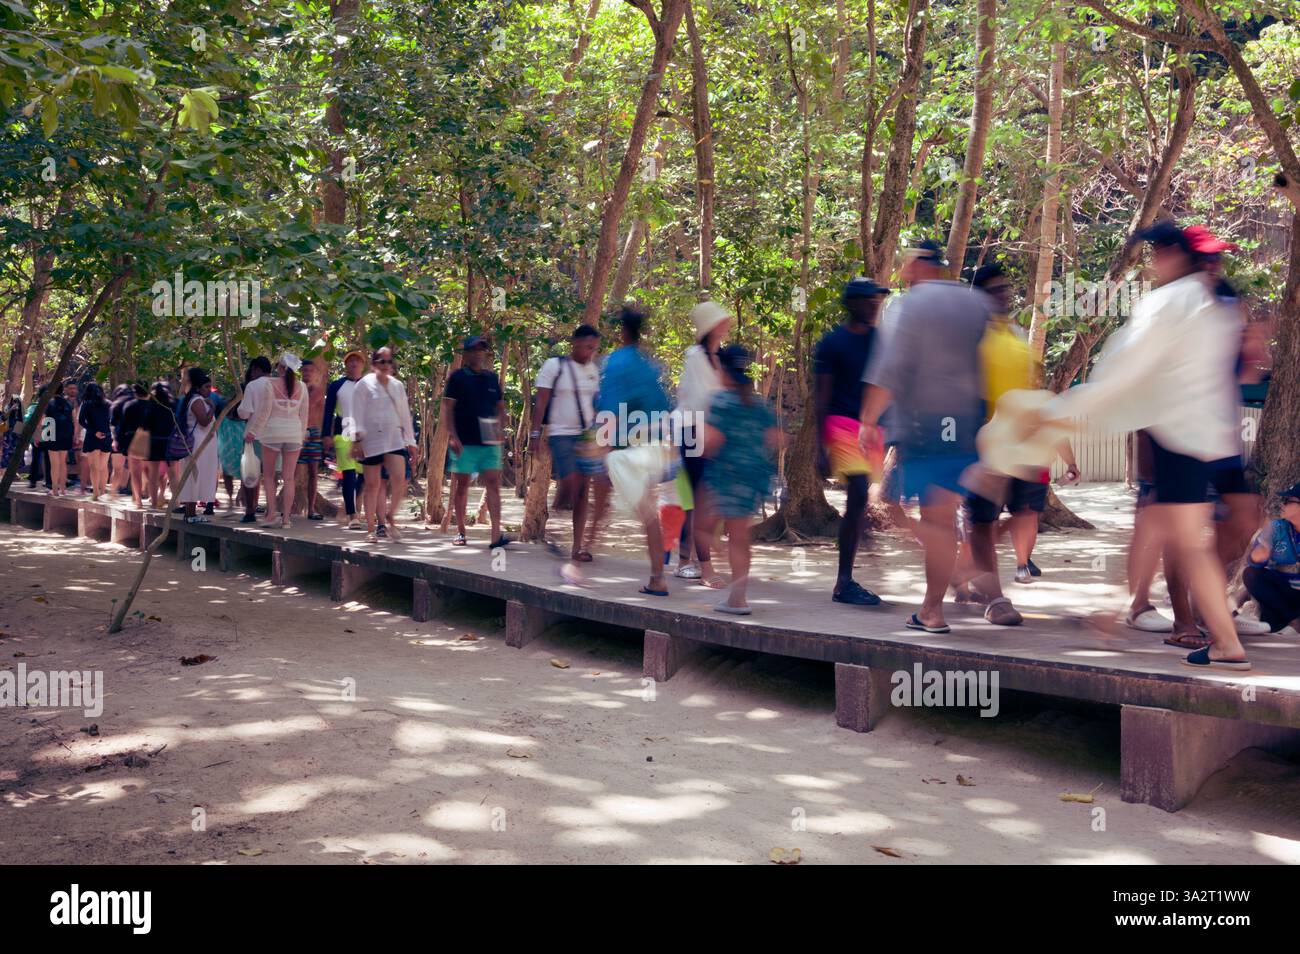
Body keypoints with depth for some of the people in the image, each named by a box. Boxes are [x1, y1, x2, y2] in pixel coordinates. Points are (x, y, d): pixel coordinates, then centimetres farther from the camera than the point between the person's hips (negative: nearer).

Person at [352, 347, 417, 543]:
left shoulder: (398, 386, 13)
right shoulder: (364, 385, 1)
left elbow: (405, 415, 16)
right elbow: (358, 414, -4)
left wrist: (410, 442, 14)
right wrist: (357, 438, -13)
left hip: (395, 438, 3)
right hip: (372, 440, -3)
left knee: (399, 479, -15)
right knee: (373, 484, 1)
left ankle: (391, 518, 6)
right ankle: (370, 529, 11)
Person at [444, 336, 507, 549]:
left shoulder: (492, 378, 13)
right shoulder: (458, 377, 1)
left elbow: (500, 406, 20)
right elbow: (447, 408, -3)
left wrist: (497, 429, 5)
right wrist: (453, 436, -10)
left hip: (489, 441, 3)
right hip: (464, 441, -3)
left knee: (493, 484, -7)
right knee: (462, 484, 4)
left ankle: (496, 535, -13)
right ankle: (460, 531, 16)